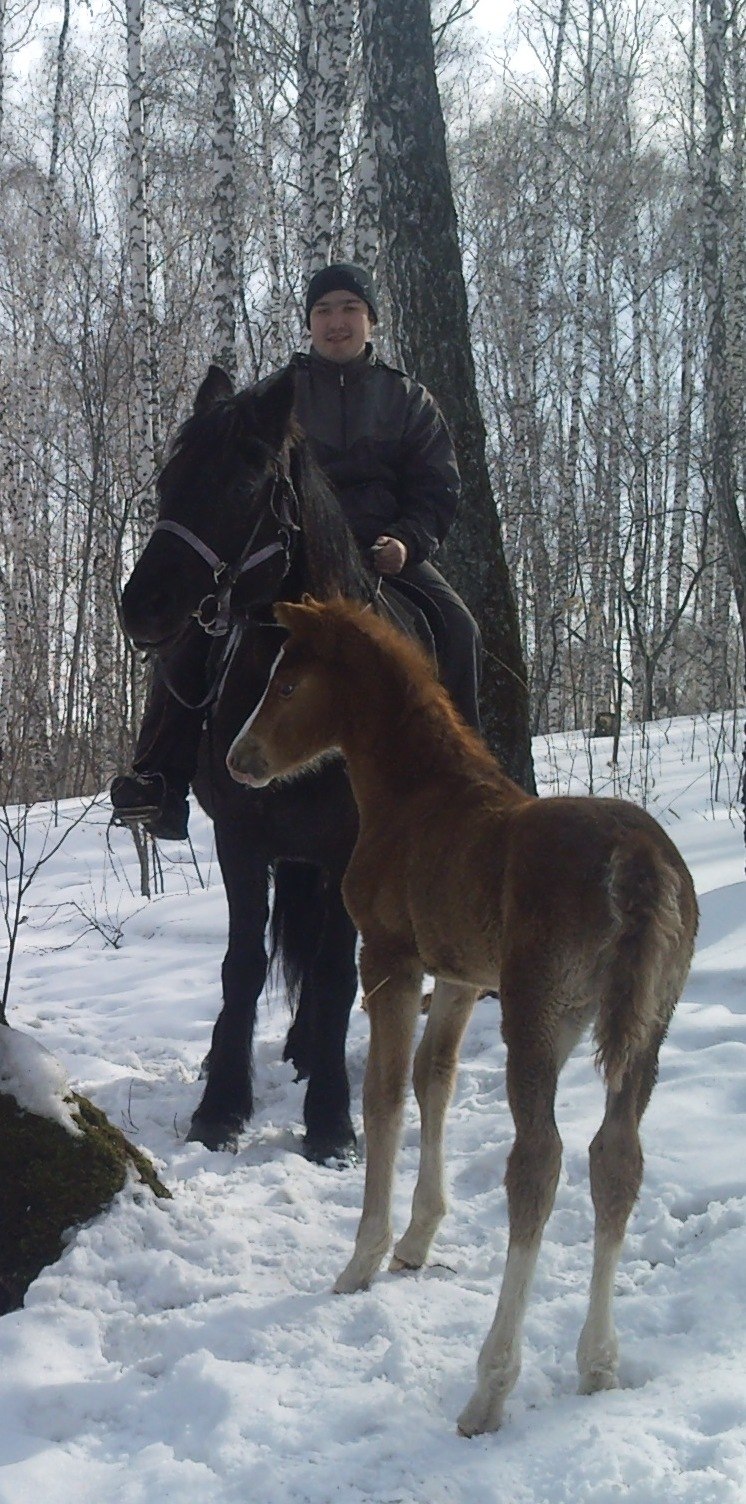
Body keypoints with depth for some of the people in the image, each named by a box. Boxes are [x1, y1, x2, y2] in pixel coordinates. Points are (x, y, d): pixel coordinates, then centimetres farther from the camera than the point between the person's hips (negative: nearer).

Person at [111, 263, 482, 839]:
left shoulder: (409, 399, 13)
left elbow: (439, 488, 7)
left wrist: (407, 540, -13)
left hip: (385, 550, 0)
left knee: (456, 629, -26)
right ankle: (161, 776, -21)